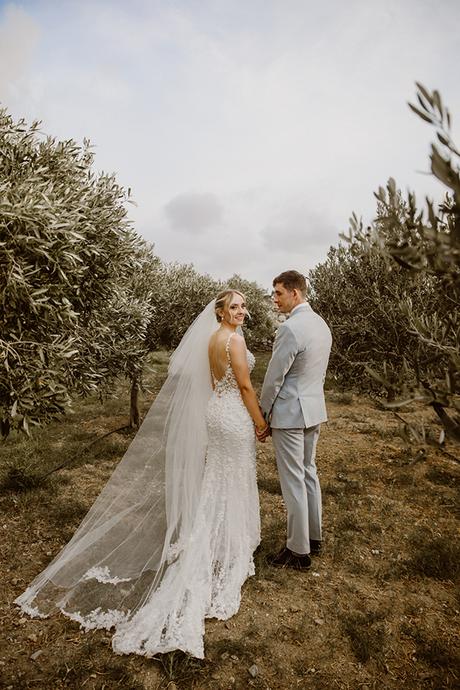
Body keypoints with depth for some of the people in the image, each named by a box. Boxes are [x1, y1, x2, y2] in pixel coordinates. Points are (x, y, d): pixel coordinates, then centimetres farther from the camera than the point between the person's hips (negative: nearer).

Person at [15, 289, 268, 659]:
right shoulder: (234, 339, -19)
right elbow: (245, 386, -18)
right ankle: (230, 552, 19)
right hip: (234, 416, -8)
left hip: (214, 410, 9)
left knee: (215, 480, 19)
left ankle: (214, 545, 31)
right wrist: (260, 421, -9)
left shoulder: (211, 339, 8)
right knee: (233, 483, 5)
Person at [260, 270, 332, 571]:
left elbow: (274, 377, -16)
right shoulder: (321, 324, 8)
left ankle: (299, 551, 15)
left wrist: (263, 413, -3)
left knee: (293, 481, 2)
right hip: (314, 410, 9)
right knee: (309, 473, 20)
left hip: (289, 413, -9)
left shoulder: (290, 328, -21)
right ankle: (314, 537, 34)